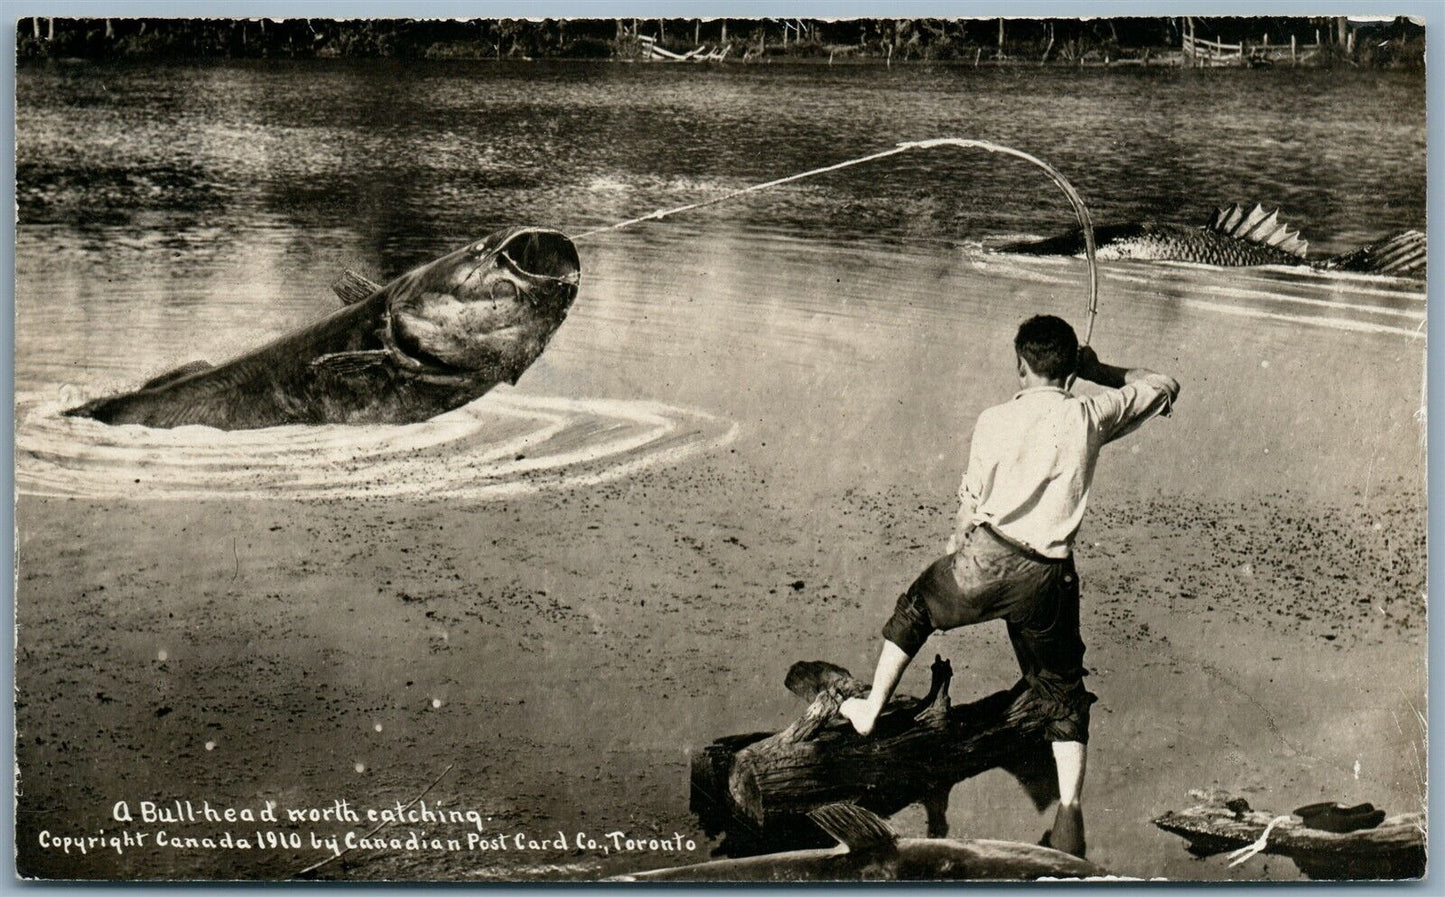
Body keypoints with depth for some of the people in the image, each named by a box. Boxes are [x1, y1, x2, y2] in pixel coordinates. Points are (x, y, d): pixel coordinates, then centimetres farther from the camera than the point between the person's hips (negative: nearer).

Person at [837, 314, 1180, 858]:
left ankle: (870, 710, 37)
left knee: (914, 609, 28)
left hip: (986, 558, -1)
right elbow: (1164, 388, 14)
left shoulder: (996, 421, -6)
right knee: (1062, 691, 13)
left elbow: (971, 502, 3)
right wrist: (1099, 371, 17)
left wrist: (960, 540, 23)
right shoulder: (1092, 416, -2)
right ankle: (1069, 810, 3)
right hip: (1048, 578, 1)